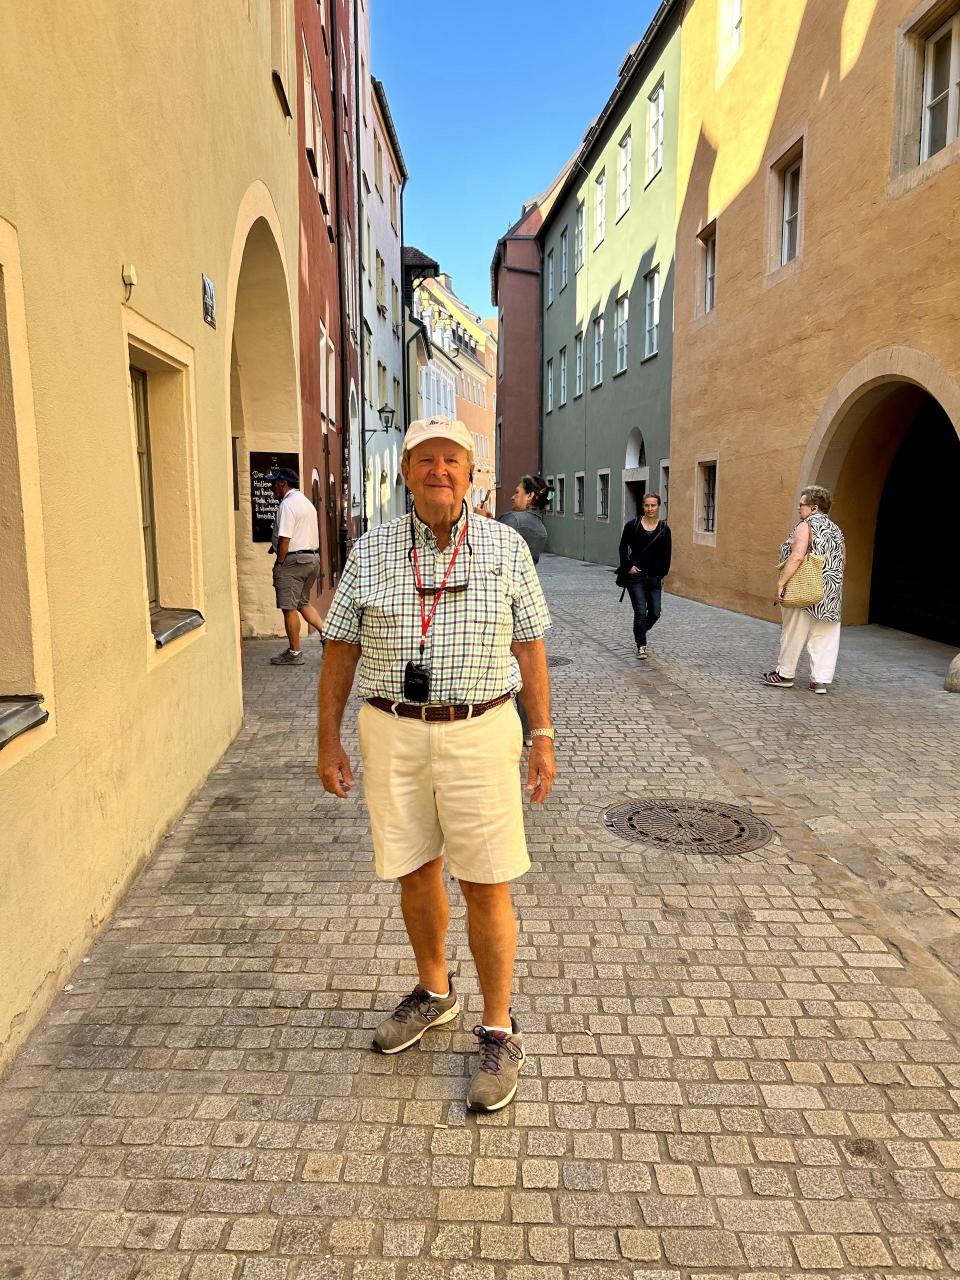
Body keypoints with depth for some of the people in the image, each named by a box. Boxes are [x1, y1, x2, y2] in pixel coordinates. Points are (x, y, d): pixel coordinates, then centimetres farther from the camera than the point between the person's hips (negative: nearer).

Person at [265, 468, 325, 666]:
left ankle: (294, 653, 5)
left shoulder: (287, 504, -13)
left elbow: (285, 539, -20)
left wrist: (279, 563, -11)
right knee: (303, 602, 21)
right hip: (313, 558, 10)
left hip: (294, 560, -10)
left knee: (289, 607, -1)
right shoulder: (307, 502, 17)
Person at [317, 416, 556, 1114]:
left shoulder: (506, 547, 1)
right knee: (416, 872, 16)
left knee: (487, 887, 2)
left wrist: (543, 735, 2)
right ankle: (433, 992, 40)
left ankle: (500, 1031, 22)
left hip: (479, 731, -2)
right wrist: (329, 739, 4)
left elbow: (530, 646, 4)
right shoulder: (371, 551, 3)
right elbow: (342, 650, 6)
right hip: (393, 732, 2)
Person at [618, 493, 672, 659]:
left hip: (655, 577, 3)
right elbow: (623, 547, 2)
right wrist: (628, 566, -8)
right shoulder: (632, 525, -1)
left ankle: (640, 633, 35)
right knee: (640, 612, -5)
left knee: (655, 613, 5)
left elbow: (667, 553, 7)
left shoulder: (664, 529, 3)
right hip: (636, 575, -2)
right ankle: (641, 646, 7)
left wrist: (662, 572, 0)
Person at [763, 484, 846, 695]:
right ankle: (821, 680, 8)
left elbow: (797, 556, -22)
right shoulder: (836, 530, 14)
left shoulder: (806, 526, -11)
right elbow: (842, 559, 17)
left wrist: (780, 583, -21)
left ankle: (784, 674, 16)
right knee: (824, 638, 7)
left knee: (793, 634, 5)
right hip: (832, 596, 7)